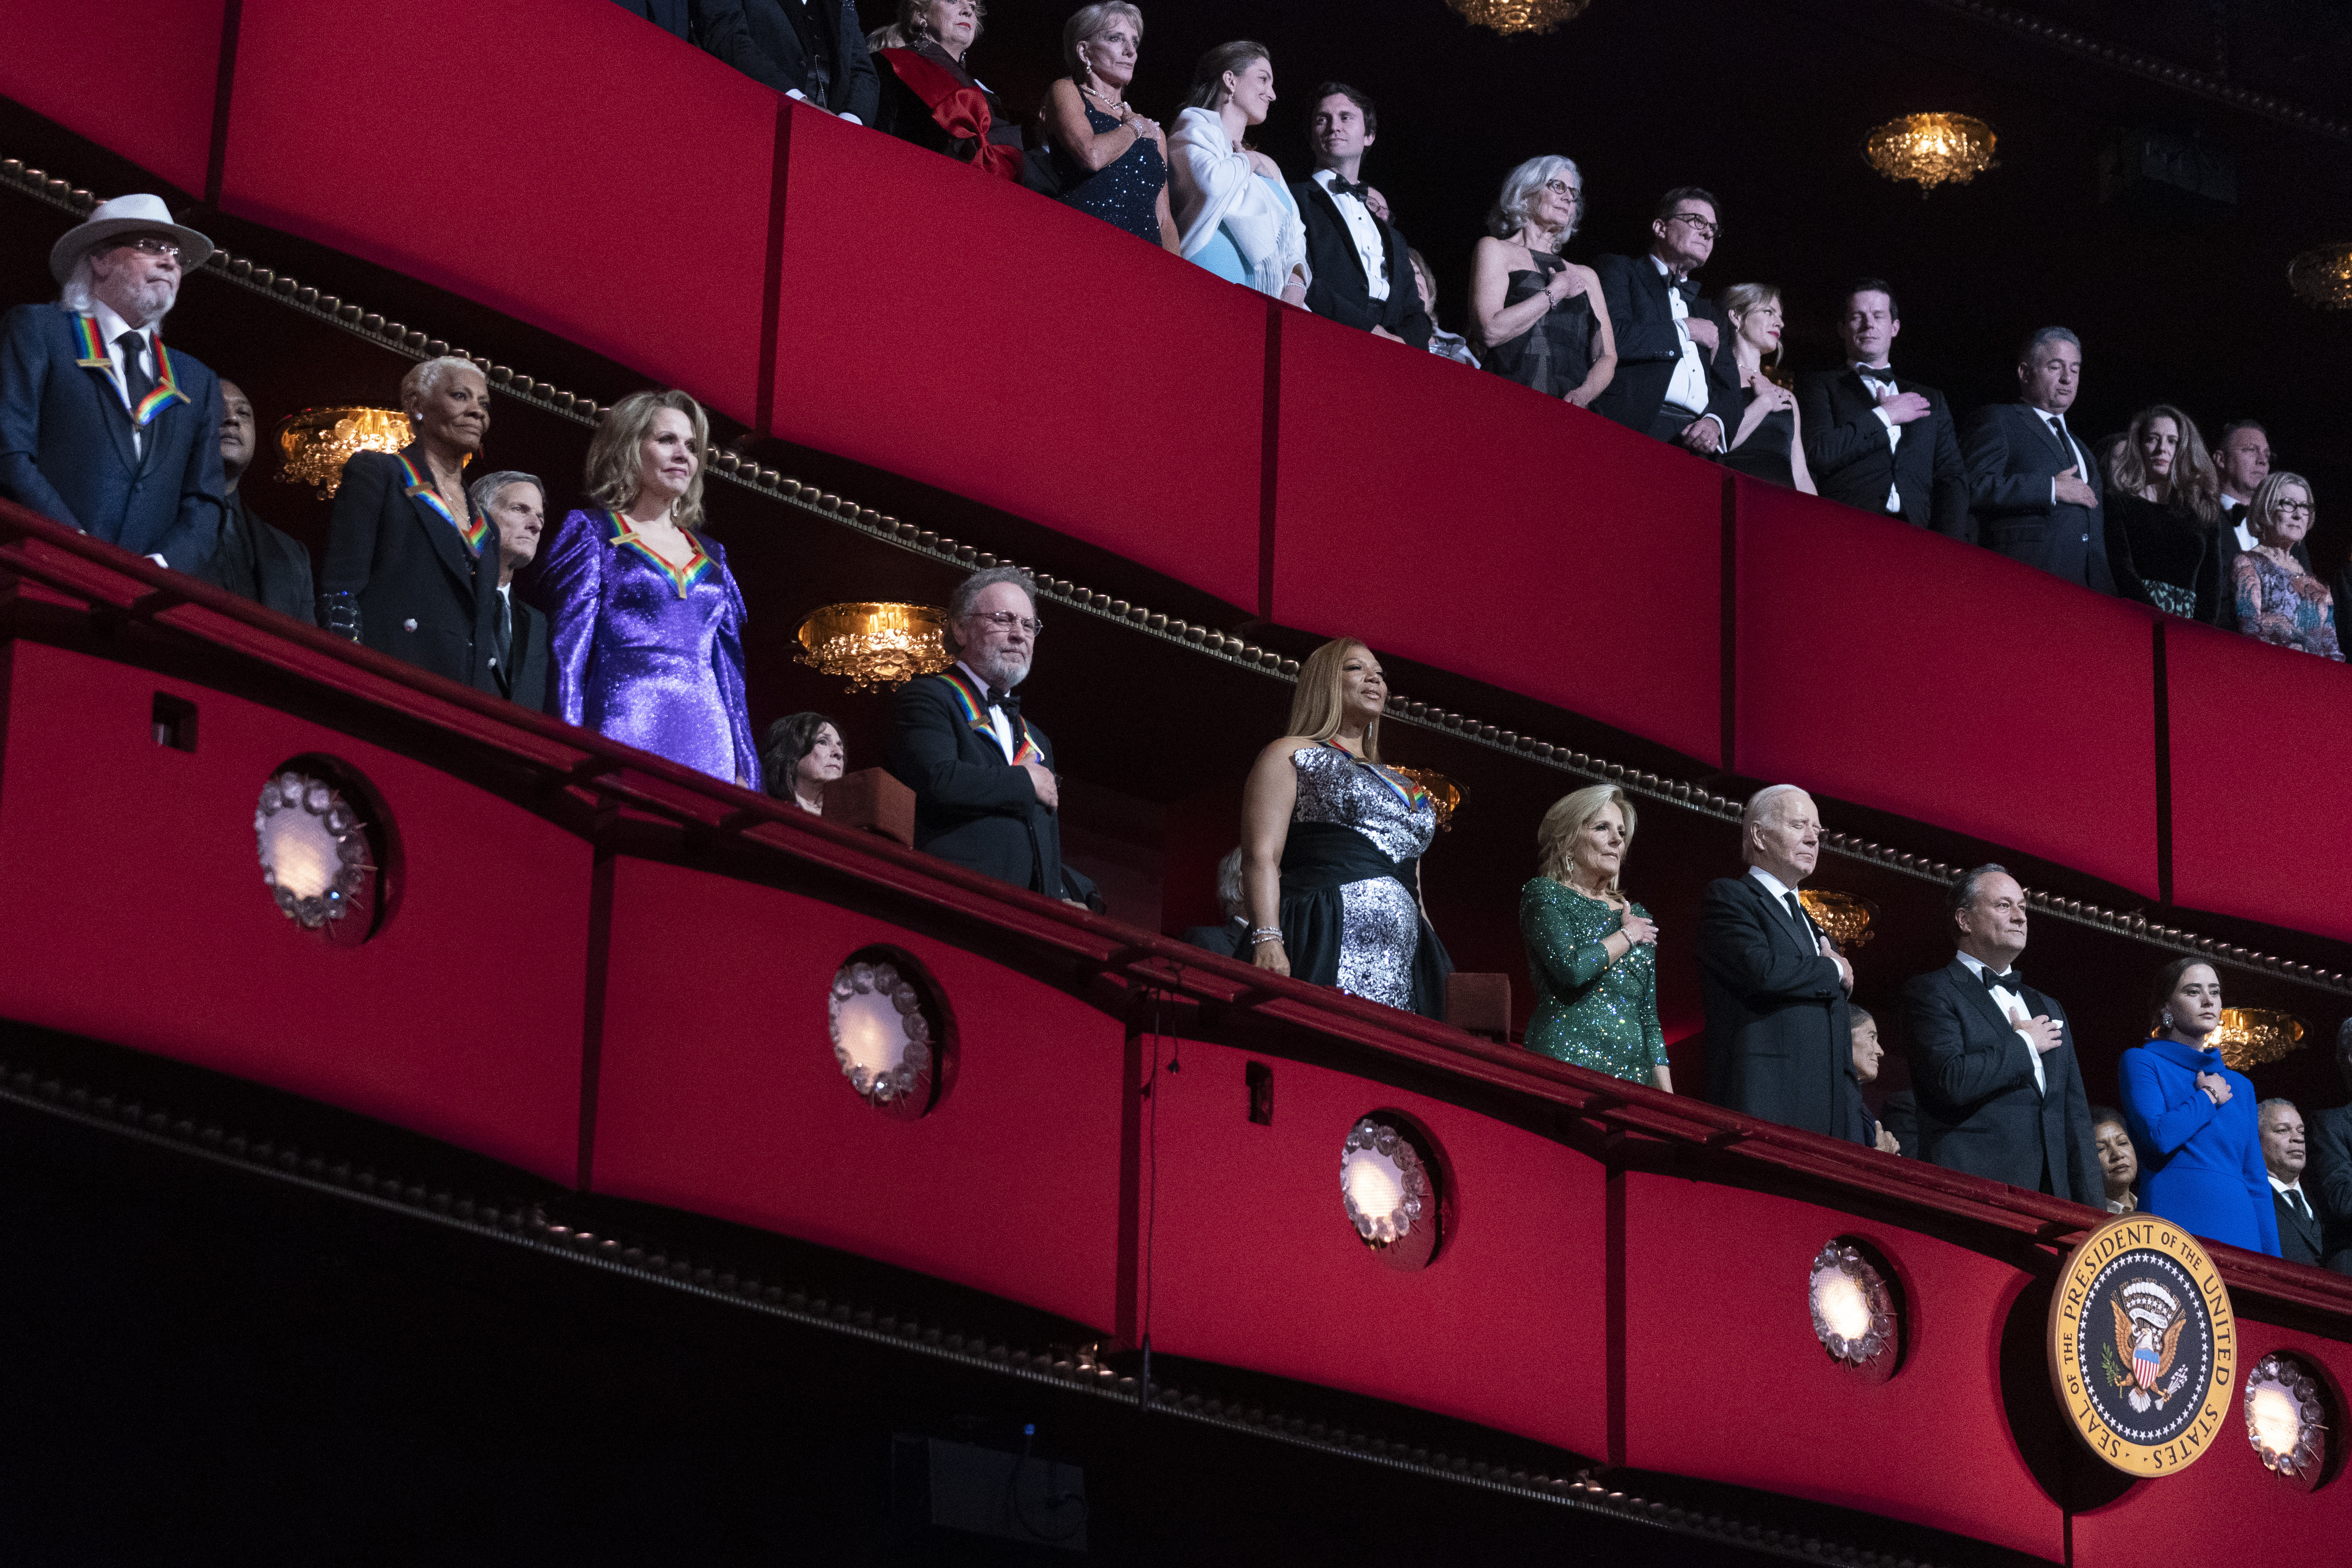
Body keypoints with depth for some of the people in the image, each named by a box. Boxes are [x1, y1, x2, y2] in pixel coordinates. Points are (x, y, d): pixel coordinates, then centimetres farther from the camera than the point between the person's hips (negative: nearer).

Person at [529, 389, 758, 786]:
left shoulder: (709, 557, 22)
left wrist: (743, 773, 10)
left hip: (707, 748, 5)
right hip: (623, 735, -5)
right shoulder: (591, 535, 6)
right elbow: (565, 658, -2)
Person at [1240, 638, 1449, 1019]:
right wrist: (1267, 940, -17)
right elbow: (1261, 857, -2)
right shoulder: (1290, 755, 12)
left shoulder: (1401, 784, 32)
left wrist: (1441, 973, 17)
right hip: (1324, 945, -6)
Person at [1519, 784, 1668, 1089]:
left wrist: (1667, 1098, 8)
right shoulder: (1543, 893, 2)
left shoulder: (1637, 917, 19)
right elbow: (1571, 968, -16)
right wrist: (1627, 936, 1)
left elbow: (1649, 1015, 18)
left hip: (1634, 1072, 5)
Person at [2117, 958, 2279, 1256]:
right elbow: (2159, 1136, -13)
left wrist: (2272, 1261, 8)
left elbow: (2256, 1181, 18)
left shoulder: (2239, 1085, 21)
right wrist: (2209, 1096, 2)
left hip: (2239, 1229, 5)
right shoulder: (2141, 1061, 5)